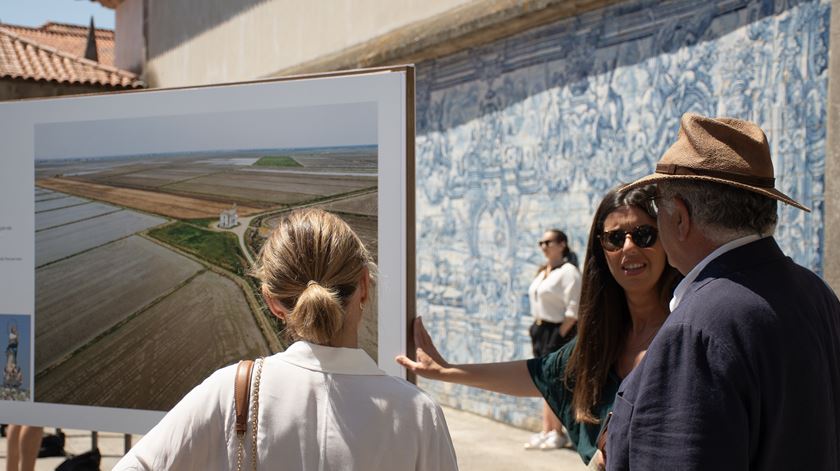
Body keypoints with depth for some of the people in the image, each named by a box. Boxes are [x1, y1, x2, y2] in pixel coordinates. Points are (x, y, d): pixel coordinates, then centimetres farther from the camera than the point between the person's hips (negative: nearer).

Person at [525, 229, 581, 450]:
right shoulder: (543, 271, 14)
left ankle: (558, 433, 6)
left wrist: (560, 335, -20)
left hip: (558, 332, -9)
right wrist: (536, 328, 12)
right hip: (541, 330, 9)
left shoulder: (568, 271, -13)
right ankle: (546, 431, 18)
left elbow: (573, 310, -18)